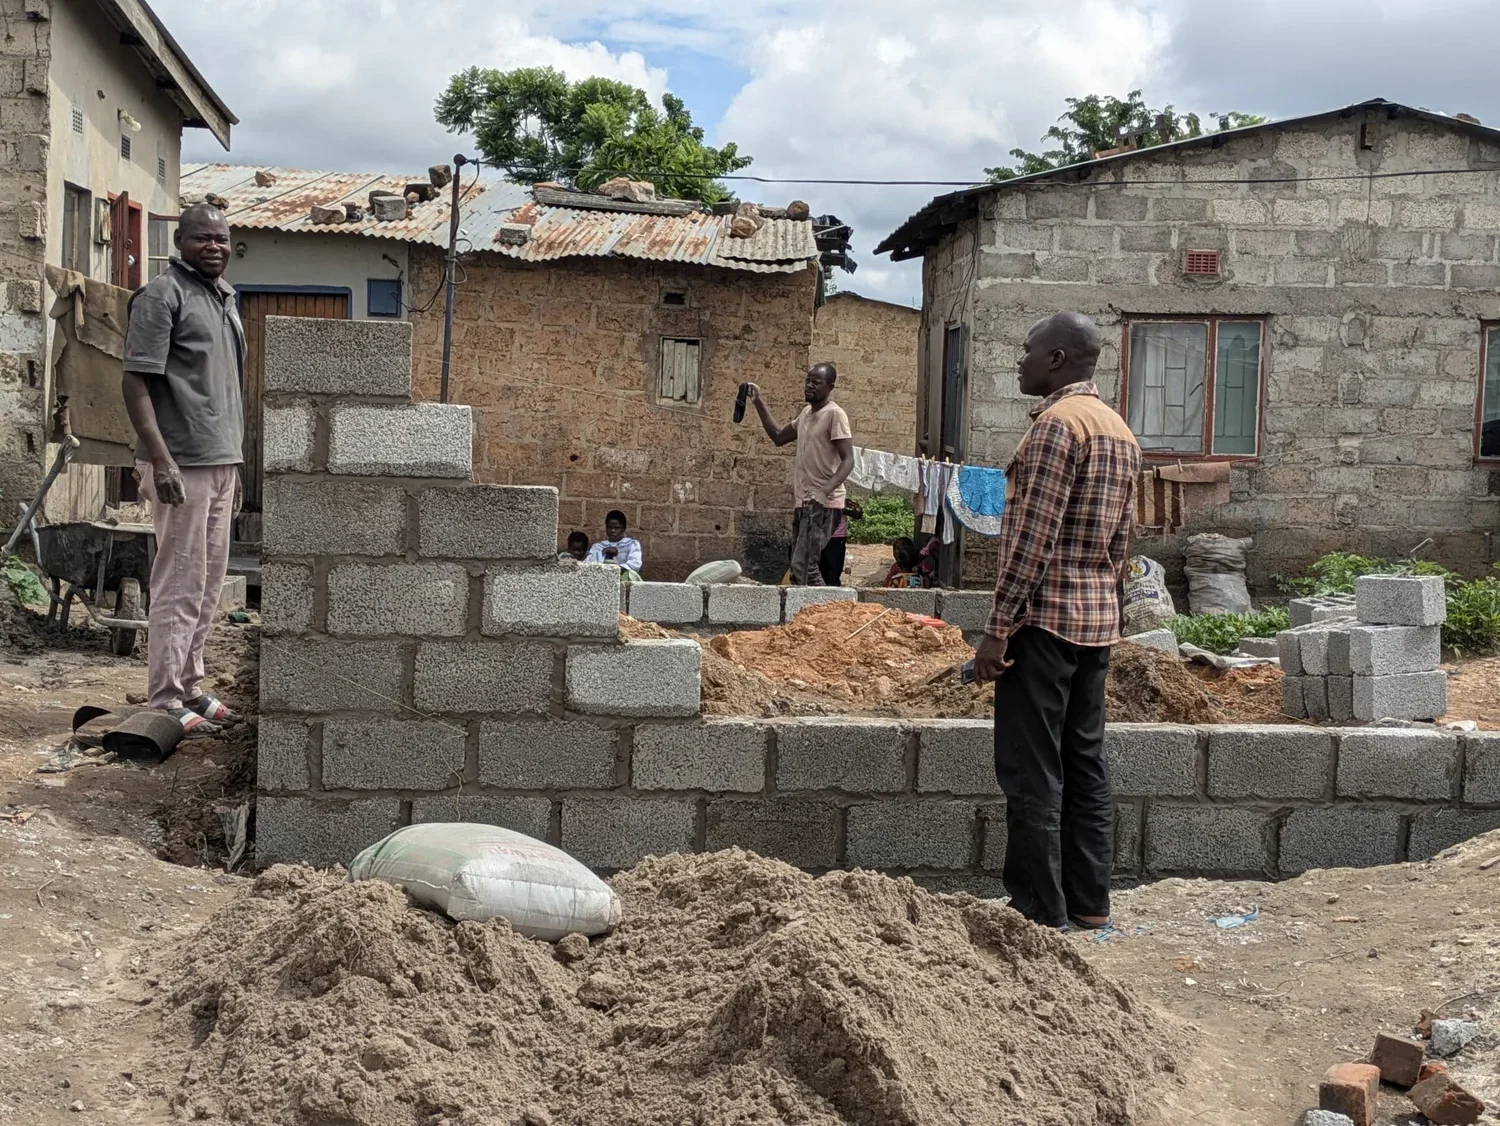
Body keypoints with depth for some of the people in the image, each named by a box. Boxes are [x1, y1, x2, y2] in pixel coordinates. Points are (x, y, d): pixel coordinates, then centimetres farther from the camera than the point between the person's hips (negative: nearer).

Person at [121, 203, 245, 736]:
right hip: (183, 464, -9)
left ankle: (190, 687, 22)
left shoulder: (225, 298, 16)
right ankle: (165, 699, 1)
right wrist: (161, 460, -22)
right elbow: (135, 381, -14)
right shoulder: (162, 295, -9)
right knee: (180, 583, -6)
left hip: (221, 462, 9)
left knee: (209, 582, 13)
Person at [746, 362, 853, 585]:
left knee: (802, 568, -16)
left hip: (822, 505, -9)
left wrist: (826, 489, -32)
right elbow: (779, 437, 26)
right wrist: (759, 403, 19)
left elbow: (848, 460, -17)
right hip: (804, 503, 9)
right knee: (806, 567, 11)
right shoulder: (806, 413, 15)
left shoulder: (834, 414, -11)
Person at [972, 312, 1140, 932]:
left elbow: (1033, 537, -19)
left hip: (1046, 615, -9)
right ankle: (1088, 904, 17)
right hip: (1097, 620, 10)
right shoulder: (1119, 430, 16)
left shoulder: (1057, 423, -14)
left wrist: (997, 628, -18)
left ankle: (1040, 913, -2)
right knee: (1083, 762, 12)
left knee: (1031, 770, -5)